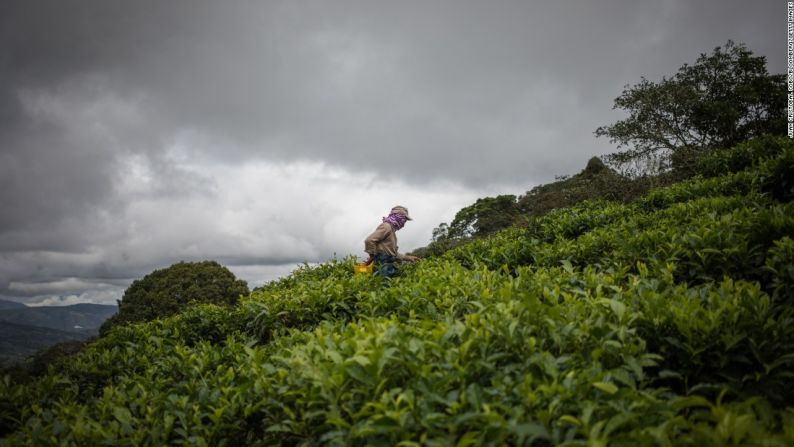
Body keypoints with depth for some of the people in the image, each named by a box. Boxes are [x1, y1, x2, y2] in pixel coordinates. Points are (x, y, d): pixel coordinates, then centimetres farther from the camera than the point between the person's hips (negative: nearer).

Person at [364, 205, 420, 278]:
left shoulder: (391, 229, 23)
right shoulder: (386, 226, -8)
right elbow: (369, 240, -20)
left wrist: (408, 258, 23)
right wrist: (372, 256, -11)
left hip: (388, 266, 10)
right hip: (383, 266, -10)